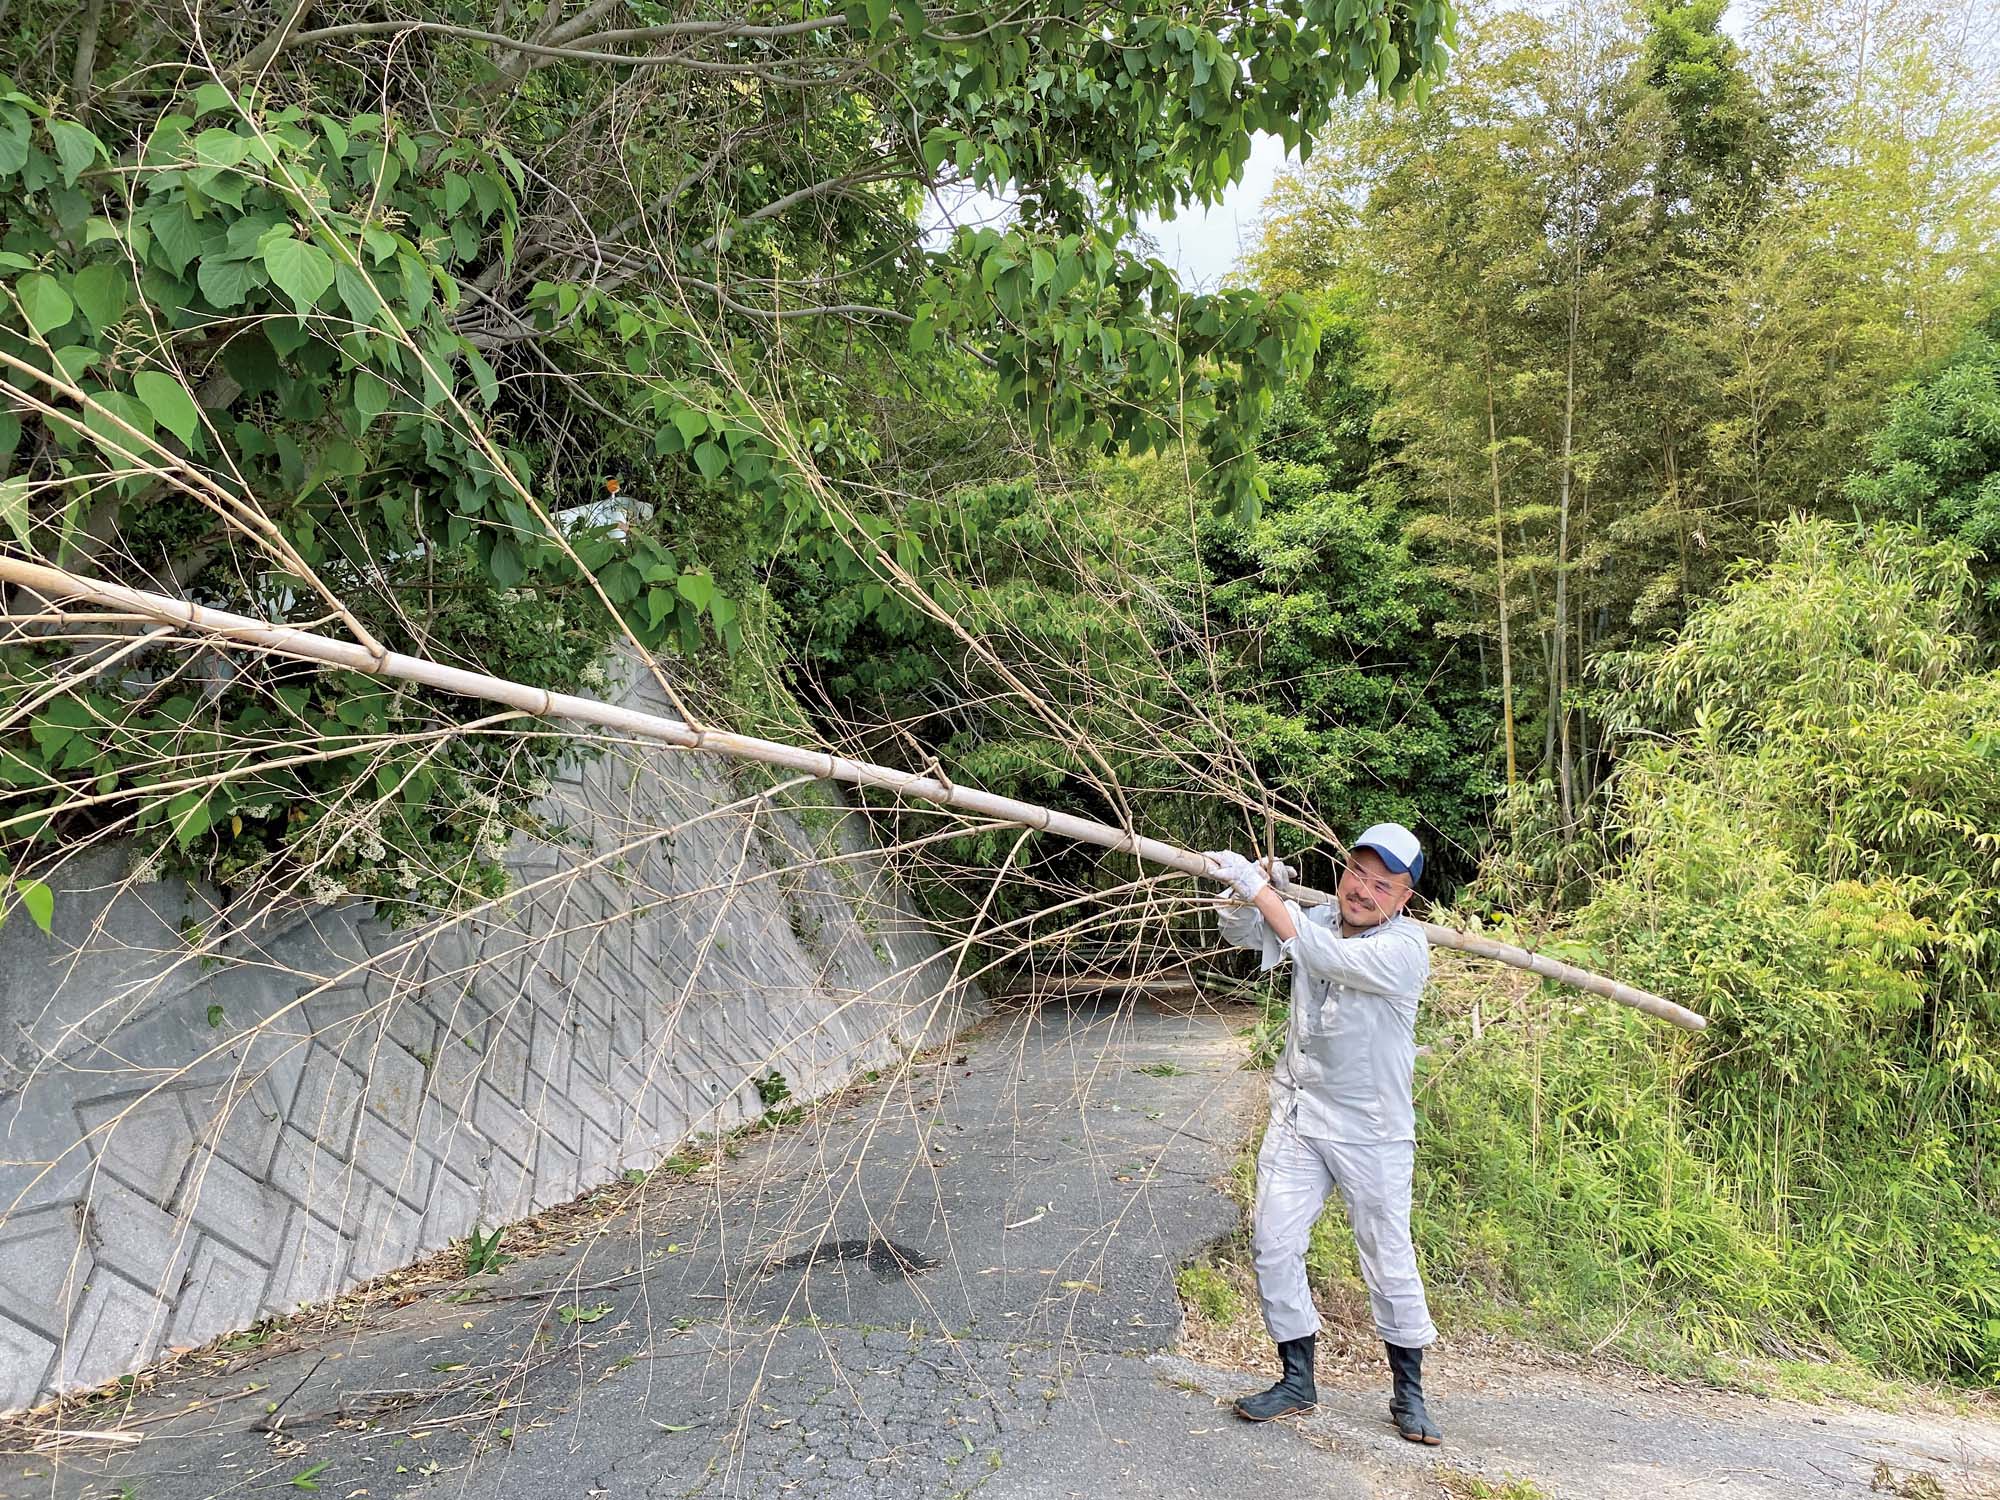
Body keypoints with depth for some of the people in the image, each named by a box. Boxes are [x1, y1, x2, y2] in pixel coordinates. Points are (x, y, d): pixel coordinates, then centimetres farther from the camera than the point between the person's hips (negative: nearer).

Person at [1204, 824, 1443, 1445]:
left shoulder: (1406, 947, -18)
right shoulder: (1317, 918, 1)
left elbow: (1323, 957, -31)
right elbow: (1242, 933, 2)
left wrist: (1259, 888, -32)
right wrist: (1247, 891, -20)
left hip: (1372, 1132, -5)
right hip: (1297, 1117, 5)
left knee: (1389, 1260, 5)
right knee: (1273, 1244, 3)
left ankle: (1409, 1391, 25)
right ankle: (1297, 1379, 19)